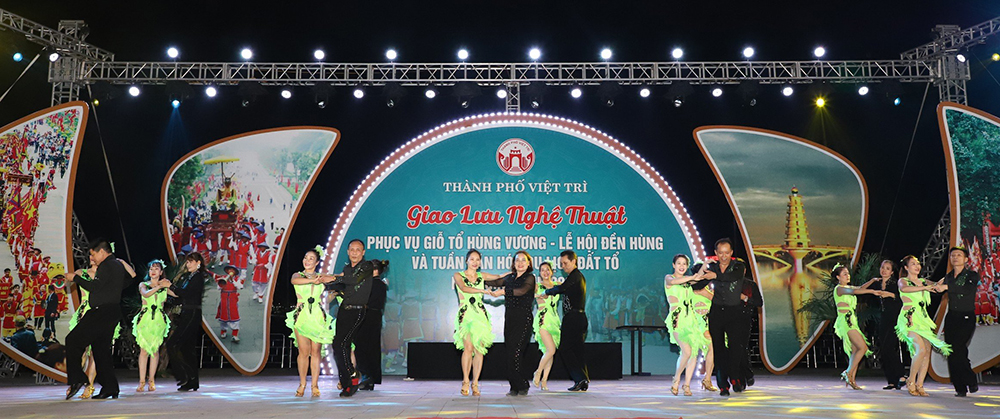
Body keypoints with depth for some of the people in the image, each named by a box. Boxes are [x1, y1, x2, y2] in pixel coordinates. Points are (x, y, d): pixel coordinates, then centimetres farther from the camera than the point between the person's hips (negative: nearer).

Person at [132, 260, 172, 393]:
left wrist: (169, 285, -8)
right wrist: (159, 286, -16)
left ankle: (152, 380, 5)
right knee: (144, 350, -7)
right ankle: (142, 381, -4)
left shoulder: (165, 287, 12)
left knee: (155, 350, -3)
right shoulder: (143, 285, 9)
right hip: (145, 319, -1)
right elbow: (146, 294, -12)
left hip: (159, 320, 1)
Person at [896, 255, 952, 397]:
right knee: (921, 350, -19)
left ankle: (919, 385, 1)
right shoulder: (903, 281, 3)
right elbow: (904, 289, -20)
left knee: (927, 351, -5)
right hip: (910, 318, -6)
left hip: (923, 318, 6)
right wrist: (924, 288, -21)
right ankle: (911, 382, -4)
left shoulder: (923, 281, 21)